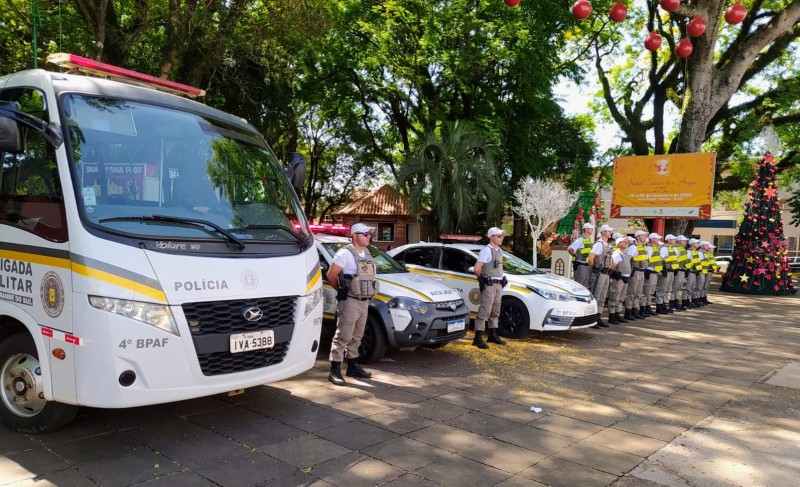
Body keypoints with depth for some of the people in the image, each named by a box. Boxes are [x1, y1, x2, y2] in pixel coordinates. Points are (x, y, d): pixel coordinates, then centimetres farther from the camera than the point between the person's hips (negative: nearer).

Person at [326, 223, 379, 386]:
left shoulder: (367, 254, 14)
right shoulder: (345, 253, -12)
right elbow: (331, 276, -11)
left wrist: (369, 293, 10)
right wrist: (342, 290, 1)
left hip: (364, 302, 8)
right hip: (350, 302, -8)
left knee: (356, 337, 17)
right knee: (343, 337, -6)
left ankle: (353, 367, 28)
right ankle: (335, 371, -1)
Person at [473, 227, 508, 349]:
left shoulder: (499, 251, 14)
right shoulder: (486, 250, -14)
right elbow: (477, 268, -20)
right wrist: (483, 278, -7)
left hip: (499, 284, 9)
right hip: (489, 285, -9)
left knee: (495, 312, 17)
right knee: (484, 311, -10)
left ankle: (493, 335, 28)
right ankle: (478, 338, -9)